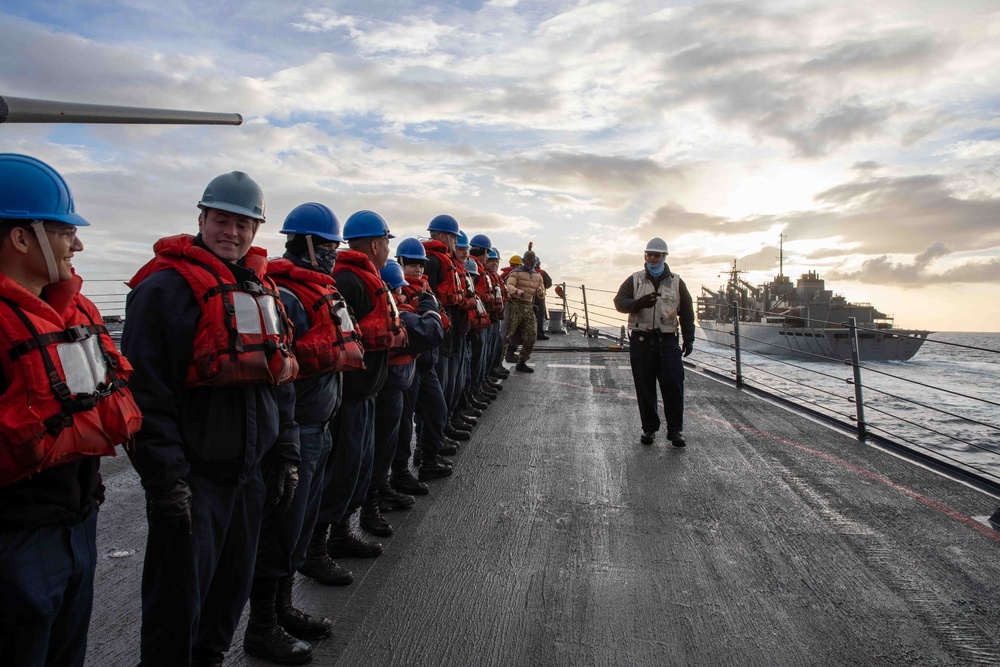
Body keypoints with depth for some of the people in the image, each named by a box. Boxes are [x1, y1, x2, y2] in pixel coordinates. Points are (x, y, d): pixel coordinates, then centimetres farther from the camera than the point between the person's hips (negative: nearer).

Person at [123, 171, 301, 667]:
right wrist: (165, 477, -19)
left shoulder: (261, 288, 12)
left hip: (250, 471, 7)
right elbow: (146, 390, -17)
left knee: (233, 583, 21)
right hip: (193, 474, -7)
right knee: (179, 599, 5)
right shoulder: (166, 287, -12)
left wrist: (285, 455, 12)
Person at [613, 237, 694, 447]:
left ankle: (675, 430, 7)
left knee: (673, 386, -4)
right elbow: (619, 301, 1)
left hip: (668, 340, 0)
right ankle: (649, 428, 16)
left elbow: (687, 312, 11)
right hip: (641, 341, 0)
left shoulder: (676, 282, 10)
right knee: (645, 387, 5)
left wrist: (689, 339, 3)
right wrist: (639, 303, -17)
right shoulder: (634, 280, 8)